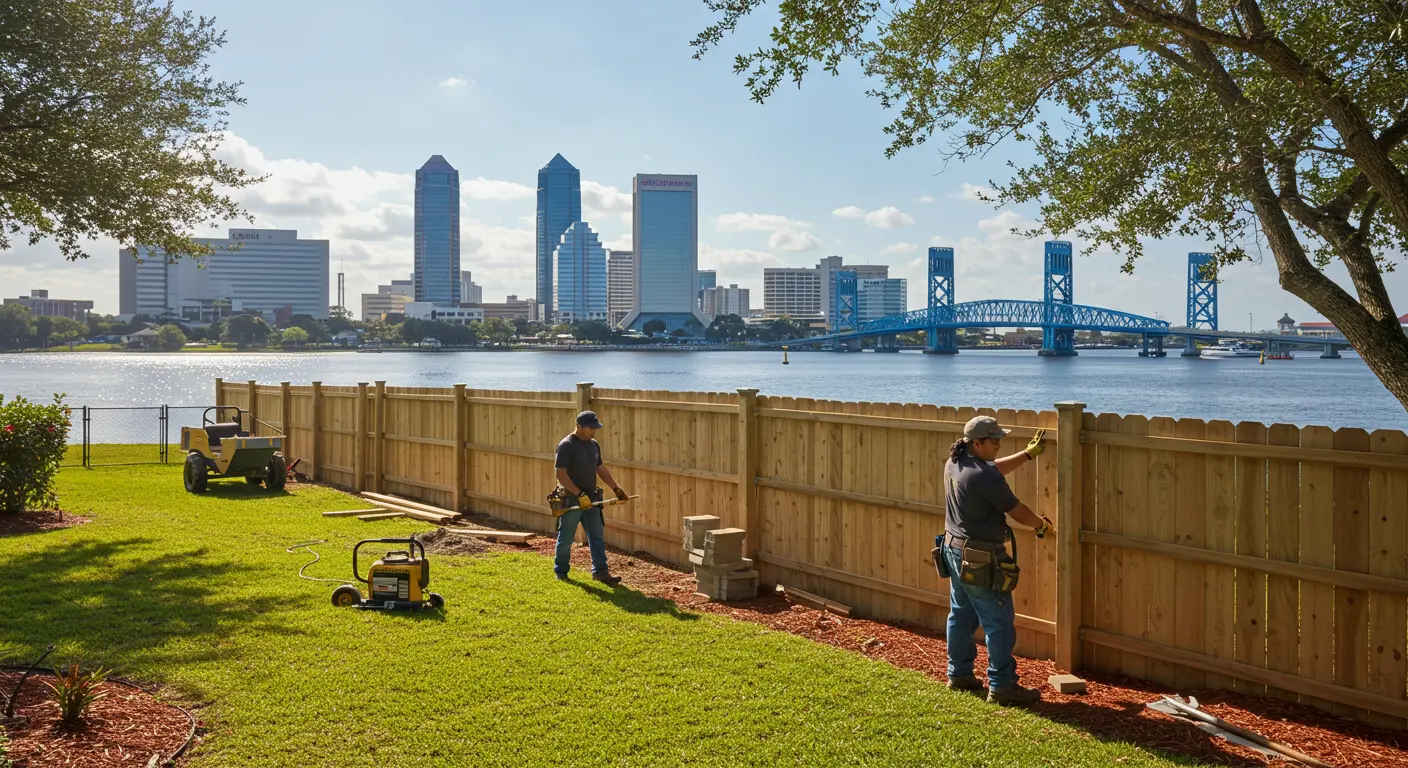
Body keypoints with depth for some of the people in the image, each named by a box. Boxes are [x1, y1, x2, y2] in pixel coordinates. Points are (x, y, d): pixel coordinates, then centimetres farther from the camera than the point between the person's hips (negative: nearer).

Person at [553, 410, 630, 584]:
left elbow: (601, 469, 20)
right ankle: (560, 571, 22)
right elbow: (561, 474, -19)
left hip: (591, 499, 6)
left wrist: (616, 488, 13)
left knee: (597, 536, 1)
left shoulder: (594, 445, 9)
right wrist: (579, 495, -24)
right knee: (566, 538, 6)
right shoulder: (566, 446, -14)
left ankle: (600, 571, 1)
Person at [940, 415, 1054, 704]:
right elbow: (1017, 511, -12)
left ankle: (959, 674, 28)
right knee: (999, 623, -1)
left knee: (961, 615, 18)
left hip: (955, 550, 10)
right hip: (979, 559, -10)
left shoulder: (954, 463, 3)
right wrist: (1042, 524, 7)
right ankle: (1001, 686, 4)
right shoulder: (985, 476, -24)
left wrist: (1028, 453, 25)